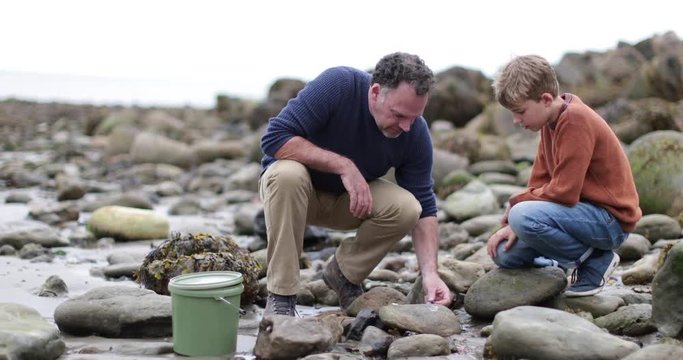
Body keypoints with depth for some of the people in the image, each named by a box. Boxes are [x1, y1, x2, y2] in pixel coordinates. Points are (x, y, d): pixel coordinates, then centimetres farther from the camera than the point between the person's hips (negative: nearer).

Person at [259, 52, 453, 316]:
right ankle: (280, 297, -25)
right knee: (288, 173, -38)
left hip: (352, 199, 3)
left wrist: (429, 273, -24)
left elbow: (424, 208, -12)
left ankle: (344, 274, 1)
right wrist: (343, 165, -36)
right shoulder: (336, 85, -29)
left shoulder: (415, 132, -17)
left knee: (405, 207, -25)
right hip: (290, 185, -3)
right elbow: (275, 138, -31)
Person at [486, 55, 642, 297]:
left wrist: (517, 203, -10)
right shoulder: (552, 119, 7)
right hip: (583, 208, 9)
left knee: (522, 217, -30)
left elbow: (564, 192, -25)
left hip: (610, 218, -9)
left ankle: (596, 261, -9)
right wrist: (512, 225, -4)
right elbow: (540, 182, 9)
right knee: (505, 253, 0)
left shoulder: (575, 120, -22)